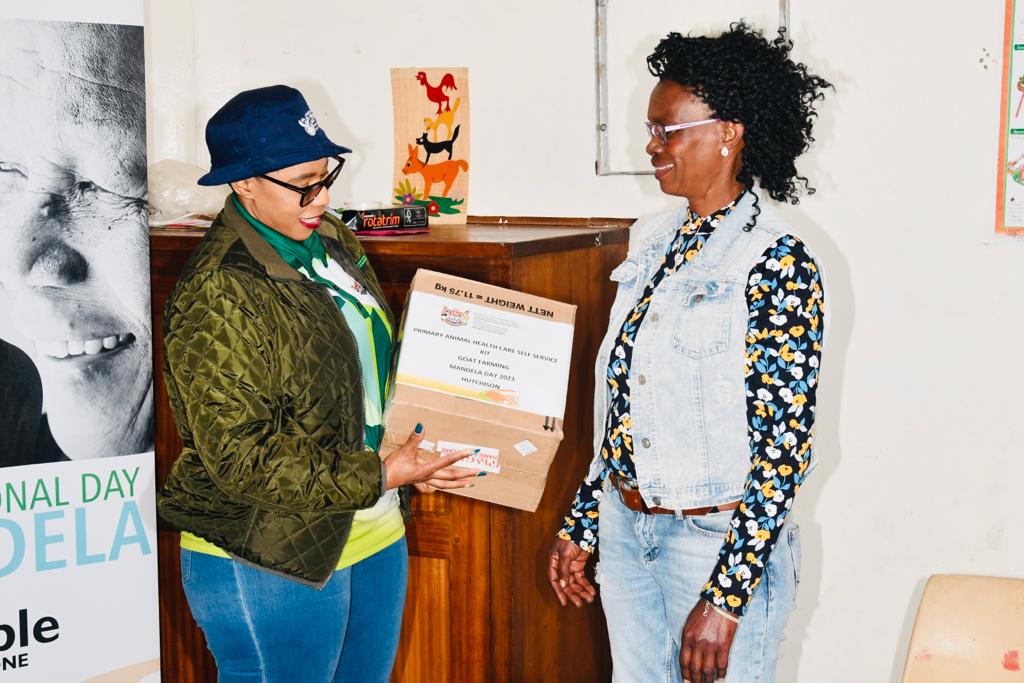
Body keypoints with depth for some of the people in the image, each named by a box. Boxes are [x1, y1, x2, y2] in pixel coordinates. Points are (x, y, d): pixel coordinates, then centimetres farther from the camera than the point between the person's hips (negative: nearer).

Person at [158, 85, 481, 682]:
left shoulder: (333, 243, 6)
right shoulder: (218, 297, -20)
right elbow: (240, 457, -22)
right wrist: (381, 475, -22)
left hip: (374, 537, 8)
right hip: (273, 565, -8)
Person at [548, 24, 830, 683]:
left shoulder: (777, 261, -15)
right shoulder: (655, 243, 6)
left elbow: (785, 446, -17)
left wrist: (725, 598, -20)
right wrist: (581, 524, 14)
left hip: (721, 543, -7)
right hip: (625, 533, 7)